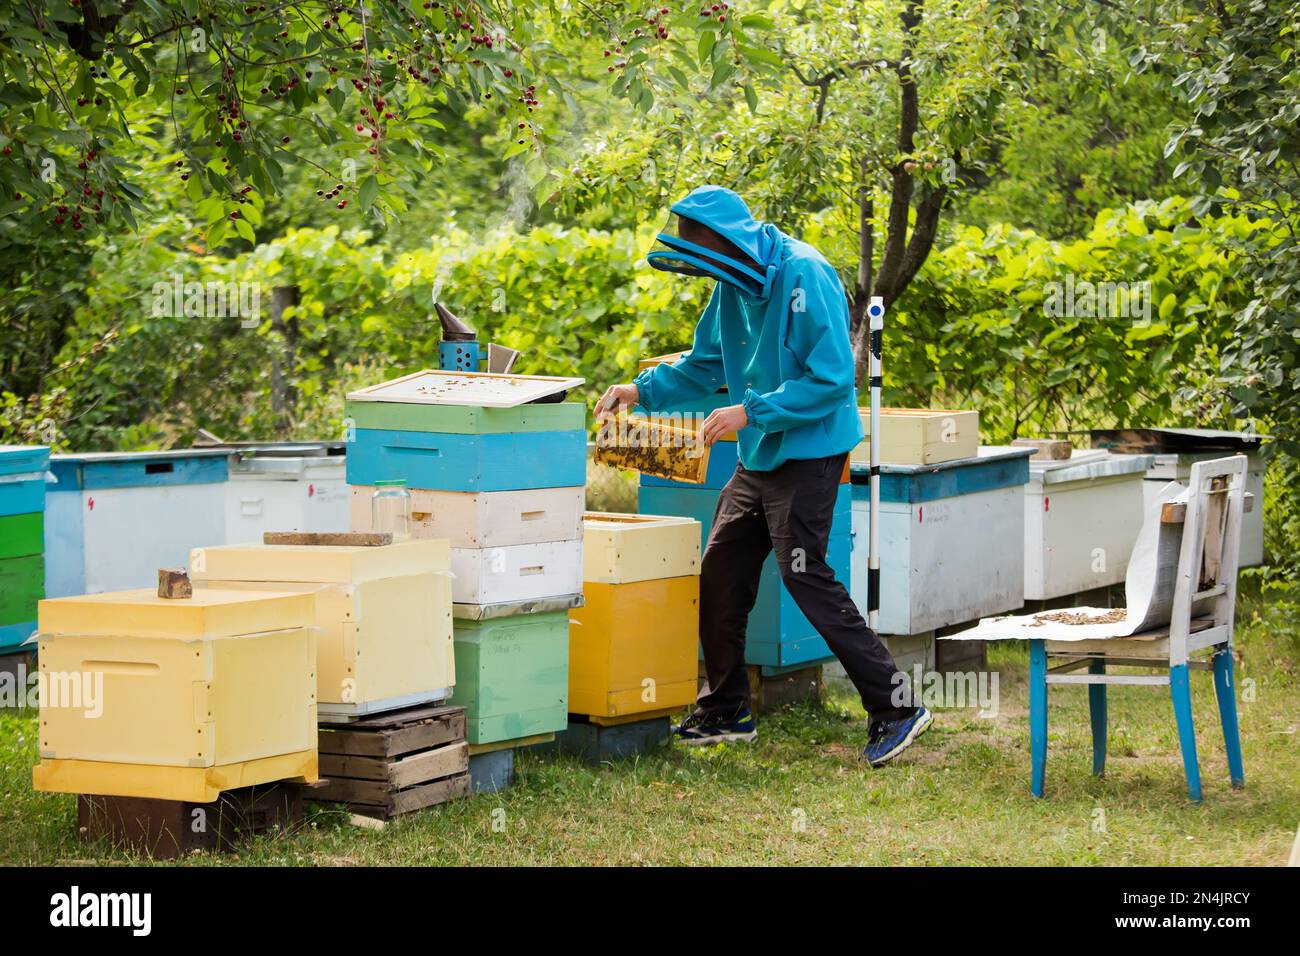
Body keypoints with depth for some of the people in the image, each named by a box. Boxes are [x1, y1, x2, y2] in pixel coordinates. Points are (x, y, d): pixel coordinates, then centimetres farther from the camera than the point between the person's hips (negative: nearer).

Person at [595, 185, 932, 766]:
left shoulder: (804, 277, -19)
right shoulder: (734, 285, 7)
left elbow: (831, 379, -22)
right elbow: (704, 365, 19)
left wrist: (751, 412, -23)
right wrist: (643, 390, 5)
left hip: (808, 454, -9)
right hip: (759, 459, 9)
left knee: (807, 579, -12)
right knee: (720, 577, 10)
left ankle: (895, 708, -7)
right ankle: (725, 713, 24)